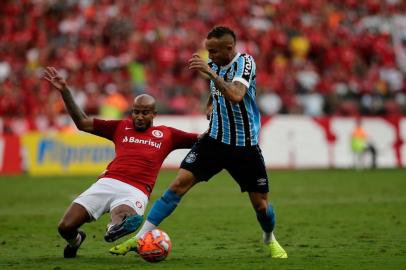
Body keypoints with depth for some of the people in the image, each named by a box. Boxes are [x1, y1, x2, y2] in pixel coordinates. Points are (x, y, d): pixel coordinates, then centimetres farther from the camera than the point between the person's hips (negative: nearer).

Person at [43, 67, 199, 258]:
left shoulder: (166, 134, 18)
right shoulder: (121, 127, 21)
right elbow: (82, 122, 21)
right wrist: (64, 91, 13)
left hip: (135, 192, -2)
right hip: (107, 183, 2)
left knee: (122, 220, -37)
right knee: (65, 227, -4)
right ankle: (76, 240, 23)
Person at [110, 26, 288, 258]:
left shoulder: (244, 62, -17)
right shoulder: (214, 64, 2)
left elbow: (236, 96, -36)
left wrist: (210, 73, -39)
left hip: (245, 145, -4)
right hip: (215, 139, 4)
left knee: (261, 204, 1)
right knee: (179, 184, -11)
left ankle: (270, 239, 35)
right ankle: (140, 238, -11)